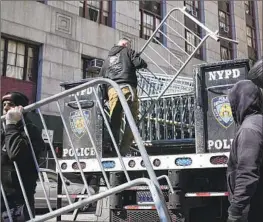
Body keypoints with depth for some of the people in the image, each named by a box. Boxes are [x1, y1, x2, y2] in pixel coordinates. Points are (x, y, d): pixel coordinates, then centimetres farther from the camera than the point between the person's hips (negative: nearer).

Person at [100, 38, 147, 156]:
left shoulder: (108, 59, 30)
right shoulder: (128, 51, 15)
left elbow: (100, 78, 26)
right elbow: (138, 63, -2)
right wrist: (144, 65, 20)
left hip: (111, 90, 5)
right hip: (127, 88, -5)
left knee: (114, 122, 6)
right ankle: (123, 151, -13)